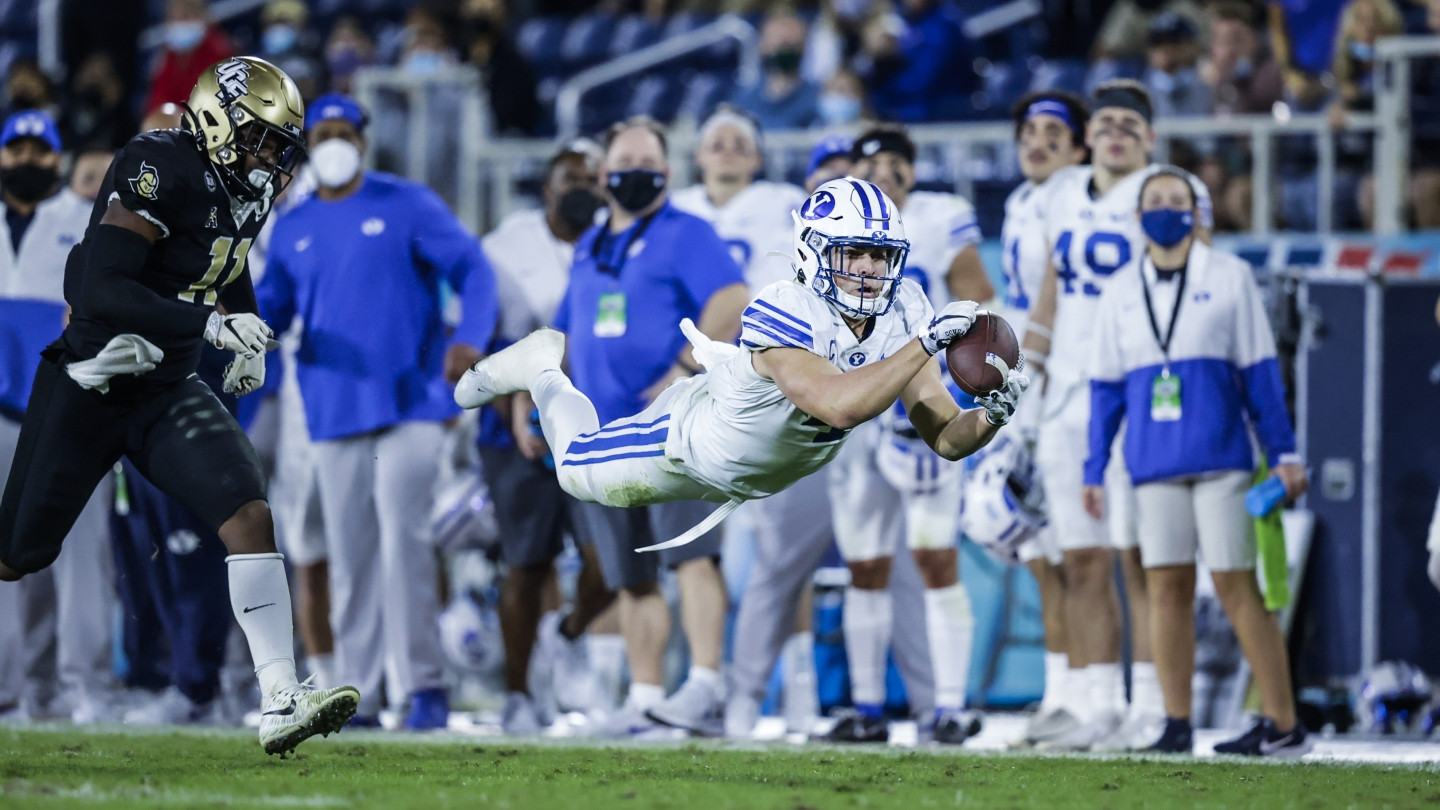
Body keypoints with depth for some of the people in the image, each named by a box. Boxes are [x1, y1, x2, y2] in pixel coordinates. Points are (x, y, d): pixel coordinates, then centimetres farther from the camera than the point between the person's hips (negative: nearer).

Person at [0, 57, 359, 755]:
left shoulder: (243, 193, 4)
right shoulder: (161, 172, -22)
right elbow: (101, 290, -31)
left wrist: (249, 337, 10)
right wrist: (209, 325, -36)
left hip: (167, 393, 7)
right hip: (85, 393, -7)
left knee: (248, 514, -15)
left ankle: (281, 704, -21)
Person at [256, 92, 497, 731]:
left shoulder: (409, 207, 3)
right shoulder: (292, 229, 15)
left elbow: (473, 271, 0)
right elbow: (272, 304, 14)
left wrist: (470, 338, -17)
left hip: (409, 404, -4)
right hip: (335, 414, 4)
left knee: (404, 540, -14)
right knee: (348, 555, 4)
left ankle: (423, 684, -11)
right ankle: (355, 694, 8)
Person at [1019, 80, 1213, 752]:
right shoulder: (1066, 196, 15)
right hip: (1068, 395, 6)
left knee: (1138, 557, -8)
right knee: (1081, 563, 6)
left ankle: (1149, 708, -5)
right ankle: (1102, 707, 11)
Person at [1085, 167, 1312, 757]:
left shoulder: (1229, 277, 4)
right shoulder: (1120, 293, 12)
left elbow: (1260, 372, 4)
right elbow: (1106, 386, 14)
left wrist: (1283, 453, 1)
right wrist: (1094, 469, 10)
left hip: (1219, 455, -3)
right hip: (1154, 461, 3)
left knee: (1237, 585, -5)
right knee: (1167, 585, 0)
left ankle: (1284, 725, -1)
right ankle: (1176, 724, 4)